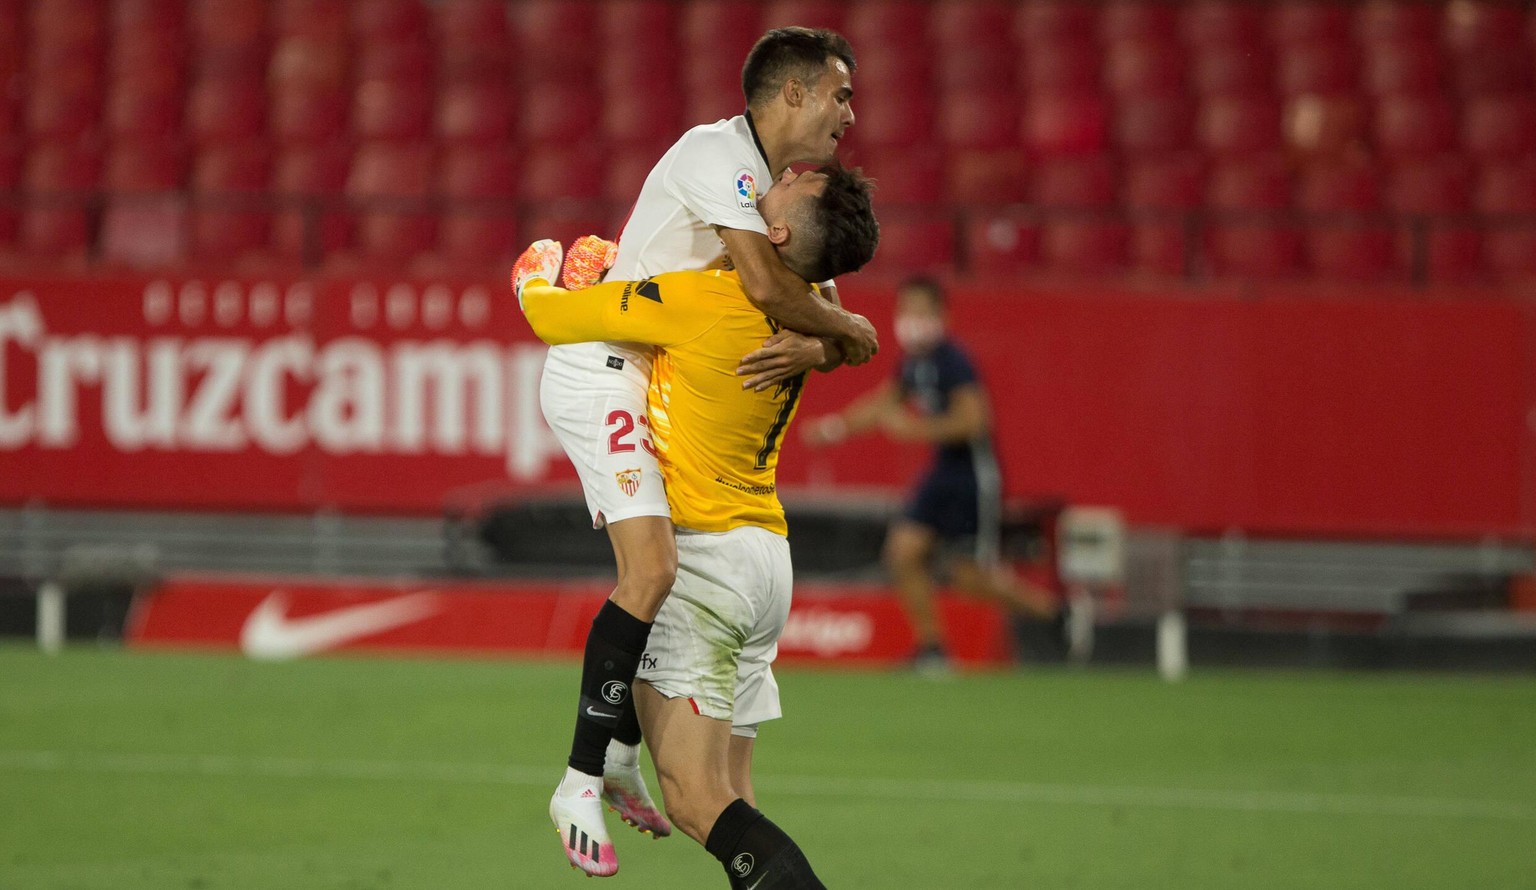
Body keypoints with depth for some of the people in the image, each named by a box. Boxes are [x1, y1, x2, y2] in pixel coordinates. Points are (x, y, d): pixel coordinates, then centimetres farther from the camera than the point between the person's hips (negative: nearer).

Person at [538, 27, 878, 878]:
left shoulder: (785, 191, 15)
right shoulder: (716, 153, -15)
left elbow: (832, 327, 11)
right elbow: (765, 283, -25)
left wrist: (809, 347, -12)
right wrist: (843, 328, -8)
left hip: (651, 387, 10)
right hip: (600, 376, -10)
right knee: (651, 569, -22)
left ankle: (621, 757, 25)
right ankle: (581, 782, -18)